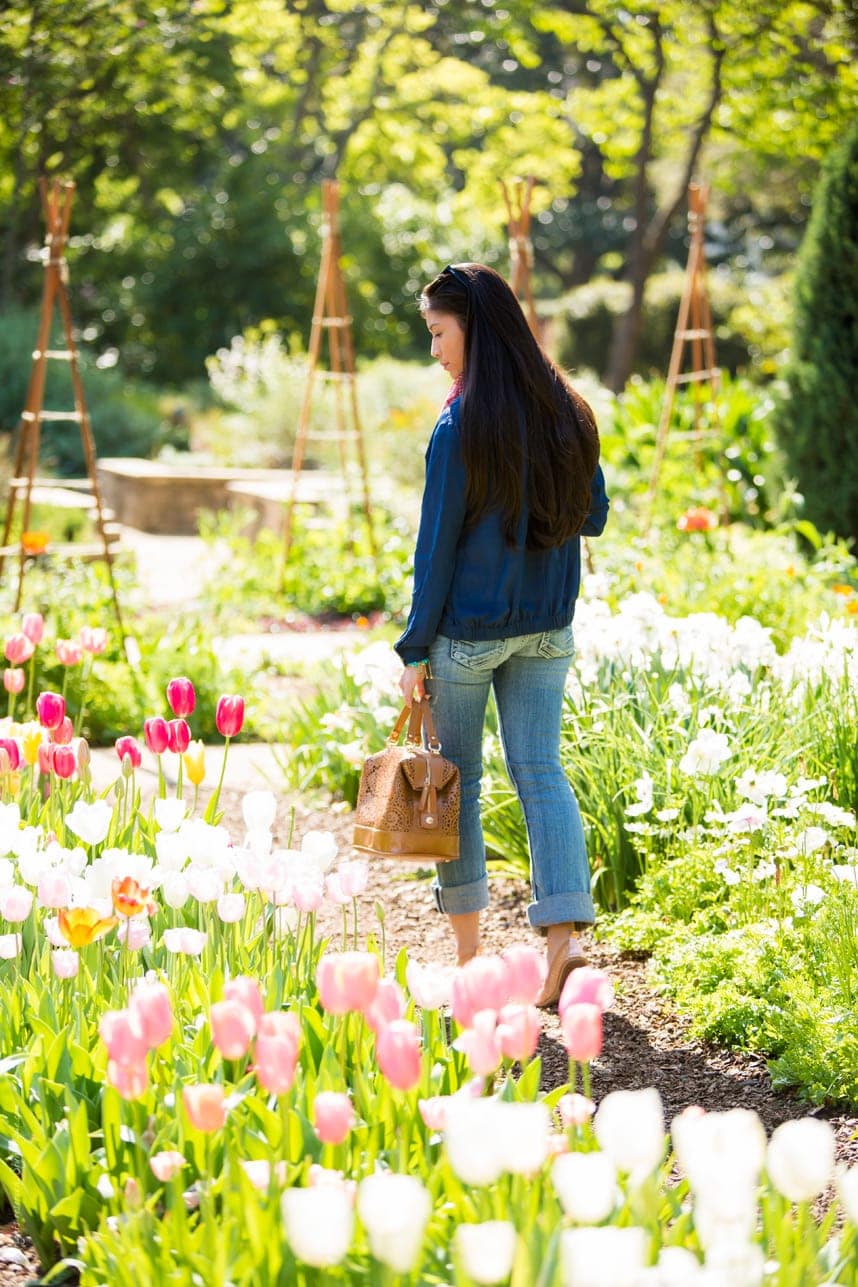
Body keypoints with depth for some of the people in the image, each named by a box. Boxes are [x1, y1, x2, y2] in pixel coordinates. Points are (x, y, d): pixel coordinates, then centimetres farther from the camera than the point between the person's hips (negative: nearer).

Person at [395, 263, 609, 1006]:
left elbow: (438, 545, -13)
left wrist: (416, 649, -7)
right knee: (541, 773, 6)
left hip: (467, 630, -4)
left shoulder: (462, 428, -16)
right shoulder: (568, 416, 0)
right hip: (547, 628, 5)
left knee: (458, 777, 10)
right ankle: (563, 937, -8)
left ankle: (468, 951, 18)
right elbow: (593, 519, 9)